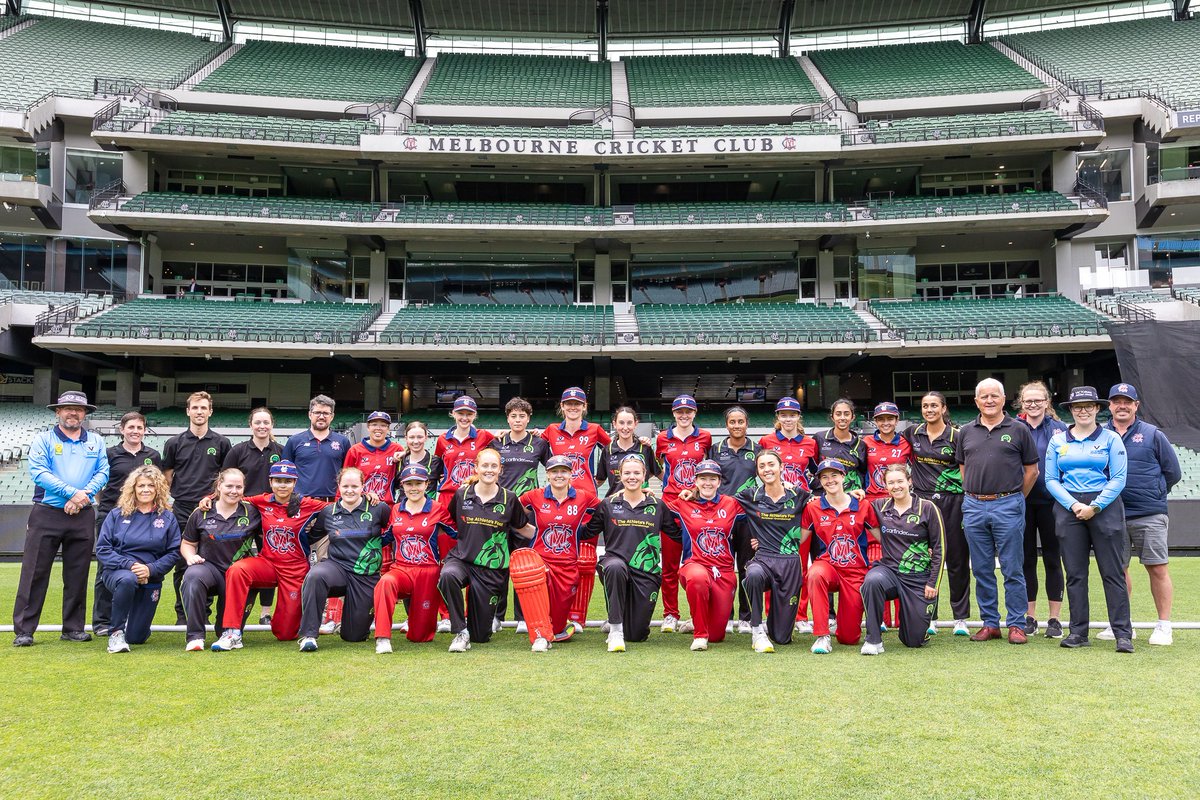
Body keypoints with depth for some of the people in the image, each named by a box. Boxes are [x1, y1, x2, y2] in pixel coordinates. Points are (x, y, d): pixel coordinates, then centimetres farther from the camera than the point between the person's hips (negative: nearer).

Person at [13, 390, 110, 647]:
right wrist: (71, 492, -18)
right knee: (34, 573, -3)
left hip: (83, 517, 3)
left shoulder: (96, 442, 13)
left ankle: (73, 628, 16)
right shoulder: (43, 440, 4)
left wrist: (83, 496, -14)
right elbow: (38, 471, -9)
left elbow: (102, 472, 3)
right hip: (46, 514, -3)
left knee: (77, 575, 7)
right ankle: (23, 630, 2)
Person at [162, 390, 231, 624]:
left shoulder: (221, 443, 6)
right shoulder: (175, 443, 5)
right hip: (182, 510, 0)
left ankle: (204, 612, 11)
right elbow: (167, 476, 10)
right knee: (182, 565, 3)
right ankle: (182, 613, 12)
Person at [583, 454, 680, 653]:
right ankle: (615, 631, -27)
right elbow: (586, 532, 8)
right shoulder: (608, 505, 6)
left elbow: (679, 533, 12)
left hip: (646, 572, 1)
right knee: (615, 568, -41)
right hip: (615, 560, -1)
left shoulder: (658, 506, 8)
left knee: (637, 634, -2)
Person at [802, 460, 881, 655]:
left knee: (849, 637, -1)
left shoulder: (863, 507, 1)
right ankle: (822, 636, -29)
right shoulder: (812, 507, -1)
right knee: (815, 574, -40)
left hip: (856, 572, 1)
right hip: (827, 565, -1)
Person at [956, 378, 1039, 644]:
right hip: (973, 506, 3)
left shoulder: (1019, 430, 2)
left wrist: (1013, 499, 6)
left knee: (1012, 570, 0)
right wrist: (974, 495, 10)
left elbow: (1032, 470, 5)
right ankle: (989, 623, 17)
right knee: (982, 570, 8)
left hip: (1008, 505, -3)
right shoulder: (966, 432, 11)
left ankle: (1016, 625, 8)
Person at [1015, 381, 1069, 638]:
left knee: (1052, 560, 5)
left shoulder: (1060, 429, 2)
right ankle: (1029, 617, 17)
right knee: (1026, 559, 7)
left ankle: (1054, 619, 14)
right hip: (1021, 502, 1)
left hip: (1050, 502, -1)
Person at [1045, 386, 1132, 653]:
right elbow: (1051, 480, 6)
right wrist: (1074, 505, -8)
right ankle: (1078, 632, 11)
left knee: (1113, 572, -3)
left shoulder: (1111, 438, 3)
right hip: (1068, 508, 2)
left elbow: (1119, 478, -3)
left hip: (1105, 507, -2)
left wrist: (1095, 507, -12)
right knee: (1075, 573, 5)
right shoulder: (1058, 440, 10)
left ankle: (1123, 633, 1)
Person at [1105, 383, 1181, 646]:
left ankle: (1164, 626, 9)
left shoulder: (1153, 434, 2)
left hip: (1149, 515, -2)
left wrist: (1152, 494, 6)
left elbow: (1173, 473, 6)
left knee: (1157, 569, 0)